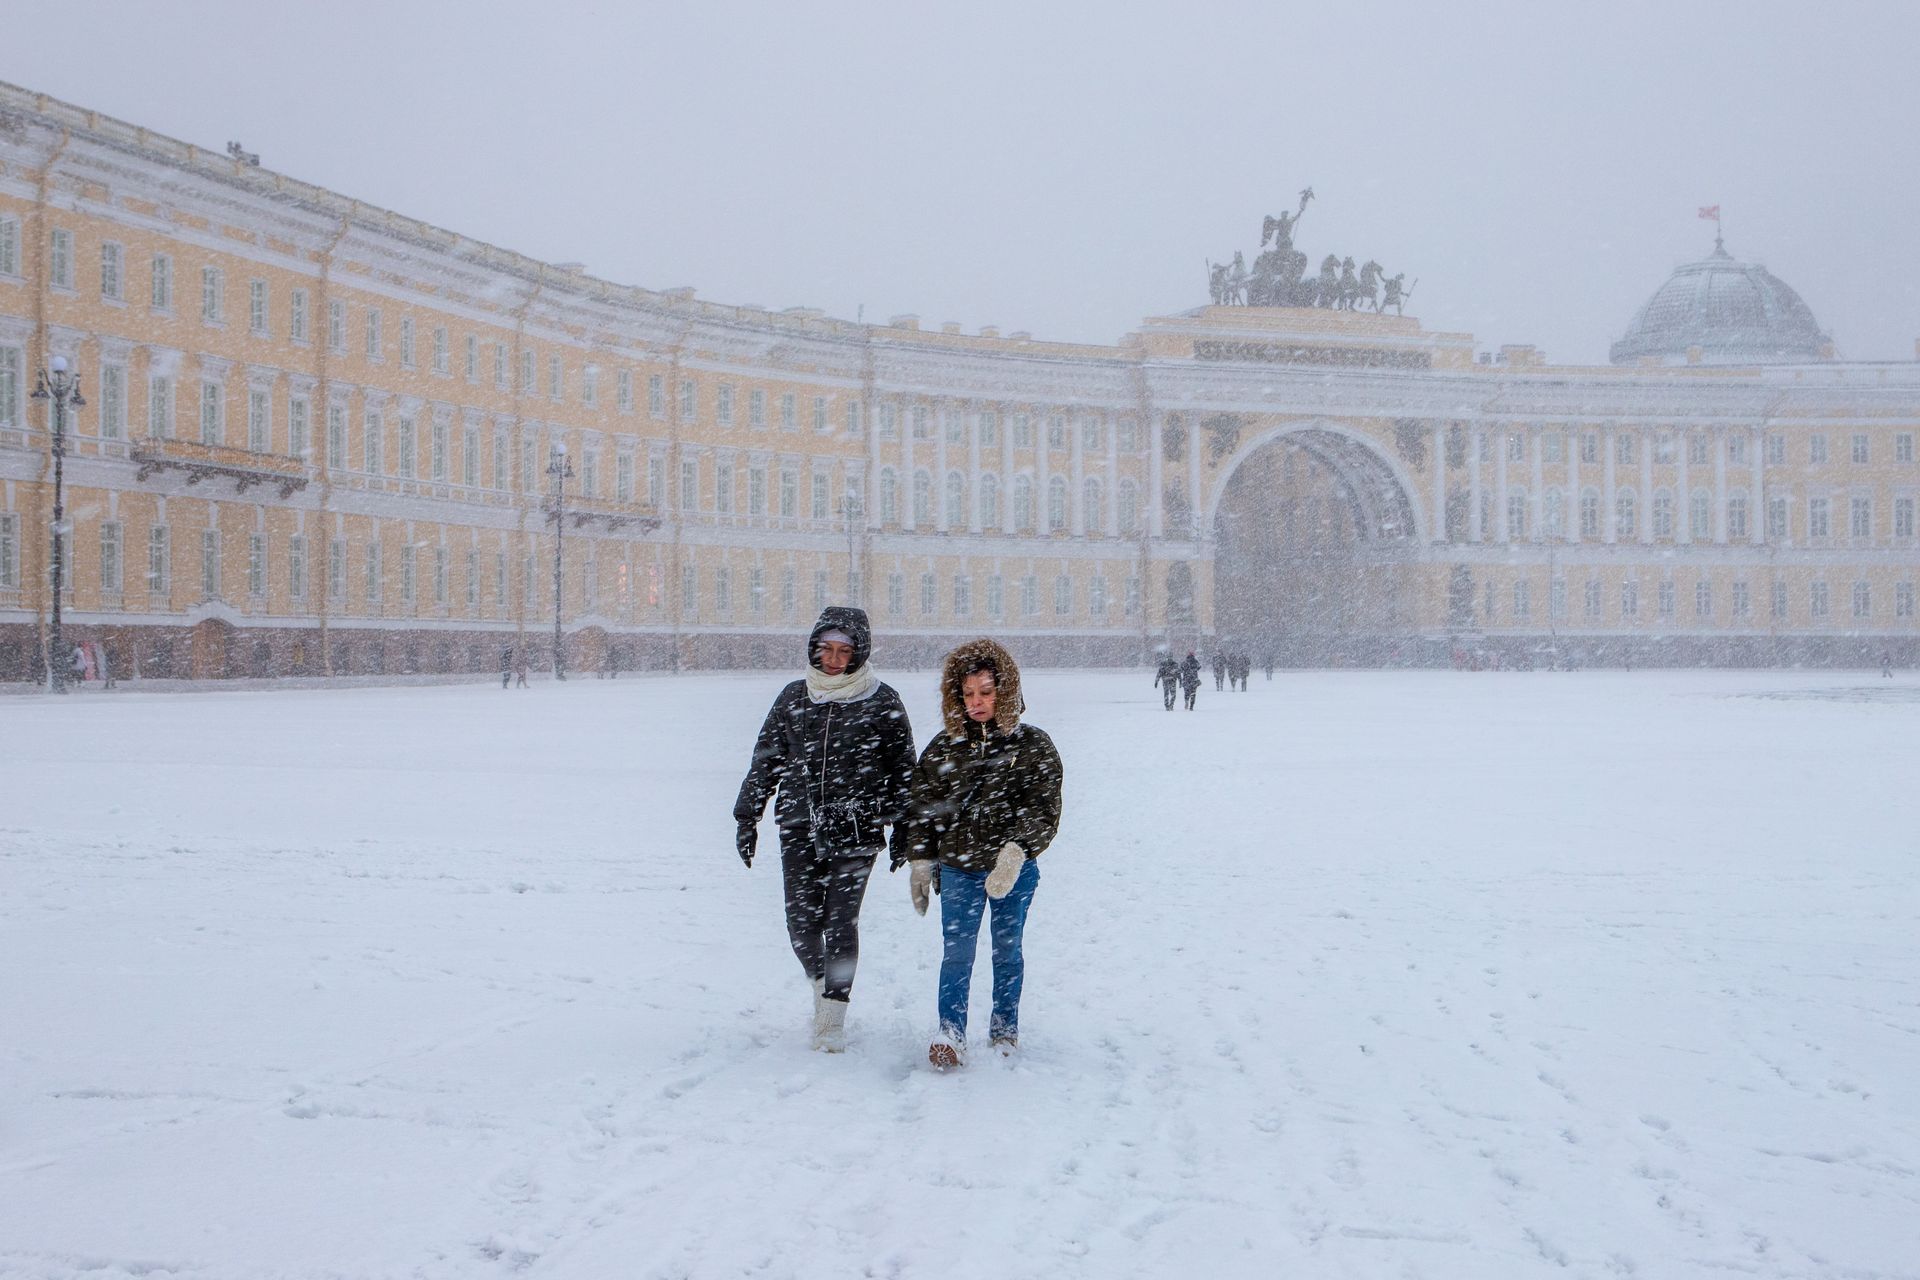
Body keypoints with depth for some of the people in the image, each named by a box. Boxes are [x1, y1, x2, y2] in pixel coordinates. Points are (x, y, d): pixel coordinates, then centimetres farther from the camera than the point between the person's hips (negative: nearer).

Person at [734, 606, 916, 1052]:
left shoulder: (882, 704, 0)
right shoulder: (793, 698, 8)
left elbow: (902, 771, 7)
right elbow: (765, 760, 15)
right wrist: (747, 817, 13)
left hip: (855, 834, -3)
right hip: (799, 830, 3)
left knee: (841, 922, -8)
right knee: (802, 922, 0)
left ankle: (833, 1019, 1)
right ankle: (822, 985, 28)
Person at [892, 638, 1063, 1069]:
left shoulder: (1032, 746, -2)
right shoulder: (943, 747, 6)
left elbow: (1043, 807, -9)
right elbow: (921, 807, 13)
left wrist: (1016, 851, -23)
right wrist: (920, 862, 7)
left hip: (1015, 870, -1)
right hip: (958, 869, 1)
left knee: (1007, 949, 10)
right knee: (956, 952, -8)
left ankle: (1005, 1027, 26)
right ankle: (950, 1035, -9)